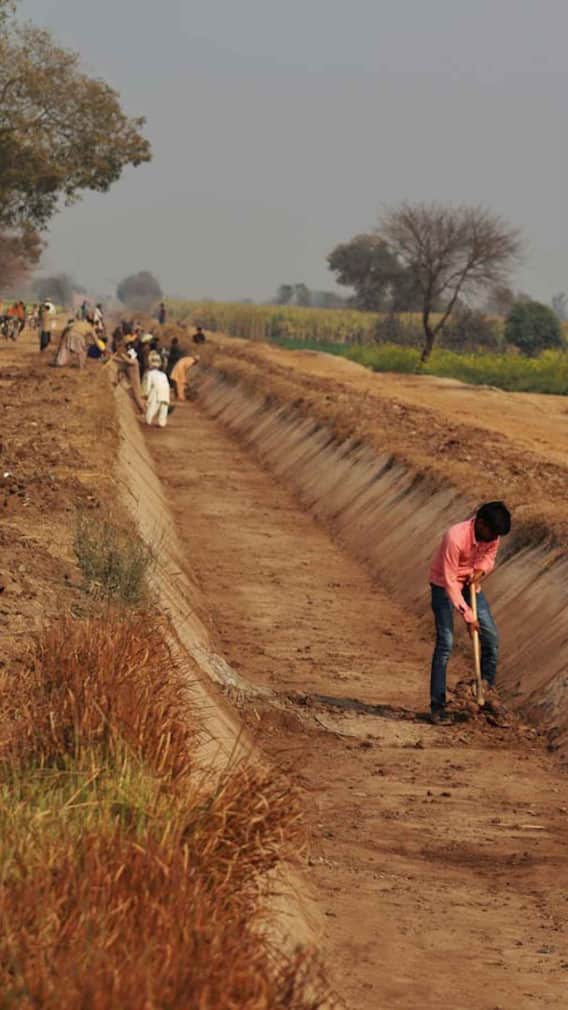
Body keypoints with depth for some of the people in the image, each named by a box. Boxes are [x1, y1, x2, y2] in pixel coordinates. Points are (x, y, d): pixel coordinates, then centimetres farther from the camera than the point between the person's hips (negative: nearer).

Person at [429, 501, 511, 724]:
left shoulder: (492, 533, -15)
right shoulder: (455, 538, -34)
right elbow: (450, 580, -29)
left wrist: (481, 570, -18)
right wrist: (467, 615, -28)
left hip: (470, 583, 7)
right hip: (444, 586, -7)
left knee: (491, 637, 0)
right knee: (445, 643, -13)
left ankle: (487, 693, 14)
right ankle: (437, 706, -10)